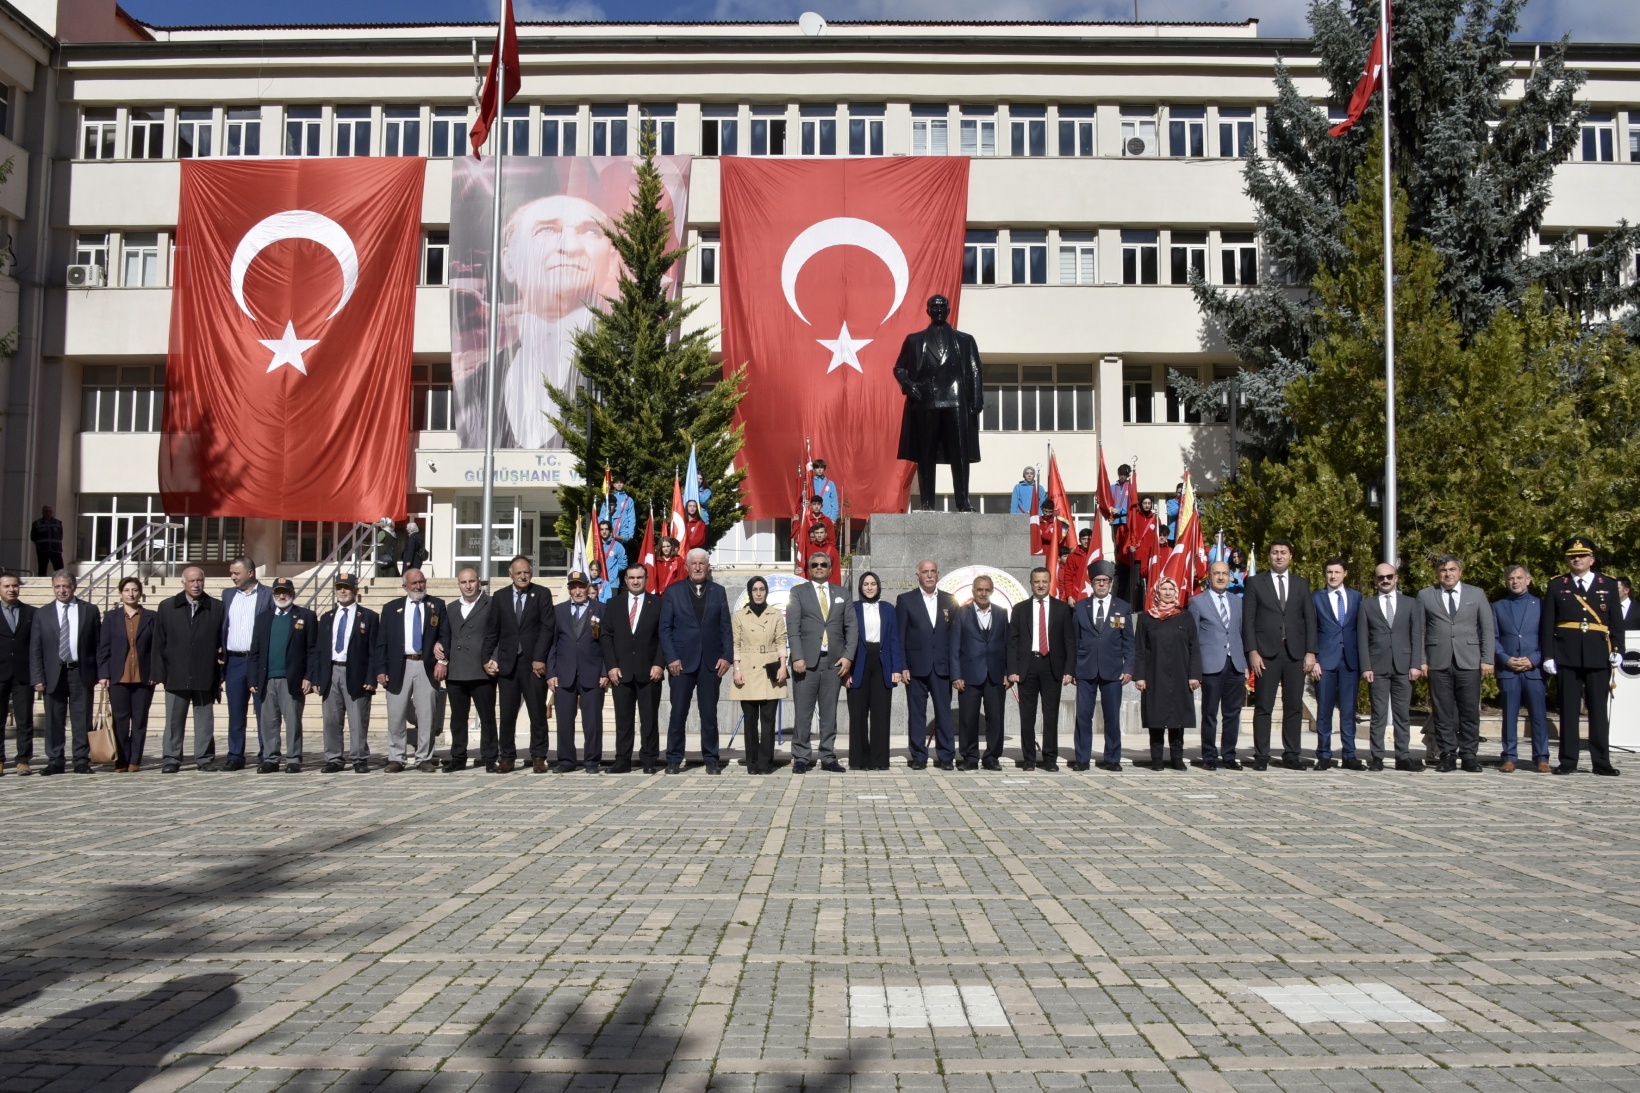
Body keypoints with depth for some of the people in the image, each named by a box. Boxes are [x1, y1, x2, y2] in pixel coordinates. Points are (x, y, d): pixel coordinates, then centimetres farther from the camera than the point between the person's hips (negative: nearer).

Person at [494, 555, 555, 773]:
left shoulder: (542, 594, 3)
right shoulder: (500, 597, 10)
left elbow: (547, 627, -3)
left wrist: (539, 658, -11)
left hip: (534, 662, -2)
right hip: (507, 663, 2)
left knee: (538, 713, 2)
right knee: (507, 714, 3)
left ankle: (538, 757, 10)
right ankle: (507, 757, 13)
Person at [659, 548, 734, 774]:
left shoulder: (718, 591, 9)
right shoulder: (673, 591, 4)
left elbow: (725, 627, 8)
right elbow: (665, 627, 1)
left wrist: (726, 656, -3)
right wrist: (671, 658, -8)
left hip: (710, 661, 1)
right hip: (682, 661, -1)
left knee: (710, 713, 5)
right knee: (678, 713, 2)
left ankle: (711, 760, 12)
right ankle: (674, 760, 11)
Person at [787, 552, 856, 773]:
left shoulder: (842, 594, 15)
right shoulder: (798, 592, 7)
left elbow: (851, 627, 10)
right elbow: (792, 628, -1)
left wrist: (848, 656, -2)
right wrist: (797, 657, -11)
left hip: (834, 662, 2)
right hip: (806, 661, -2)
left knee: (829, 713, 5)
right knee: (803, 712, -2)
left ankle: (828, 757, 10)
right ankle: (801, 757, 4)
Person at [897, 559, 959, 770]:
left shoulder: (949, 601, 9)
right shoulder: (905, 600, 4)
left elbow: (954, 636, 7)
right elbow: (899, 636, 1)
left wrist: (956, 668, 0)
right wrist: (901, 666, -6)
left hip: (942, 666, 1)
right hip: (916, 666, -1)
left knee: (944, 712, 3)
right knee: (916, 713, 4)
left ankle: (946, 756, 11)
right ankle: (919, 757, 12)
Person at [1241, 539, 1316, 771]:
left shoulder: (1301, 584, 14)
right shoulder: (1255, 582, 6)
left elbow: (1309, 619, 10)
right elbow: (1248, 619, 1)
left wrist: (1310, 652, 0)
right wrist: (1252, 652, -8)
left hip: (1295, 653, 3)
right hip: (1266, 653, -2)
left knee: (1294, 707, 4)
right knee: (1263, 707, -1)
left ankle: (1292, 755, 10)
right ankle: (1261, 756, 3)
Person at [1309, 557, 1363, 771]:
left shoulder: (1356, 597, 11)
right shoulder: (1316, 597, 6)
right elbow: (1310, 631, 4)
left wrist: (1363, 661, 4)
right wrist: (1312, 660, -5)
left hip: (1350, 660, 2)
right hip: (1325, 660, -1)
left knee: (1349, 710, 3)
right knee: (1324, 710, 0)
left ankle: (1349, 756, 8)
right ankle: (1324, 756, 6)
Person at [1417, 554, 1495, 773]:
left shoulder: (1476, 594, 12)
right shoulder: (1425, 596, 10)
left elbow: (1487, 629, 9)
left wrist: (1487, 659, 1)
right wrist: (1421, 660, -1)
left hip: (1469, 662, 0)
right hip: (1438, 663, 0)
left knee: (1470, 712, -1)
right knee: (1443, 713, 1)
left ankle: (1469, 756, 8)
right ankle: (1448, 756, 7)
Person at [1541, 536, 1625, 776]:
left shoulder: (1609, 585, 10)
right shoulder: (1556, 586, 7)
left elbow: (1615, 623, 8)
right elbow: (1547, 625, 4)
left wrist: (1617, 650, -4)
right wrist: (1548, 655, -3)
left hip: (1598, 656, 1)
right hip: (1567, 657, 0)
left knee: (1598, 709, 4)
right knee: (1569, 709, 3)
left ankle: (1601, 761, 9)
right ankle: (1568, 761, 8)